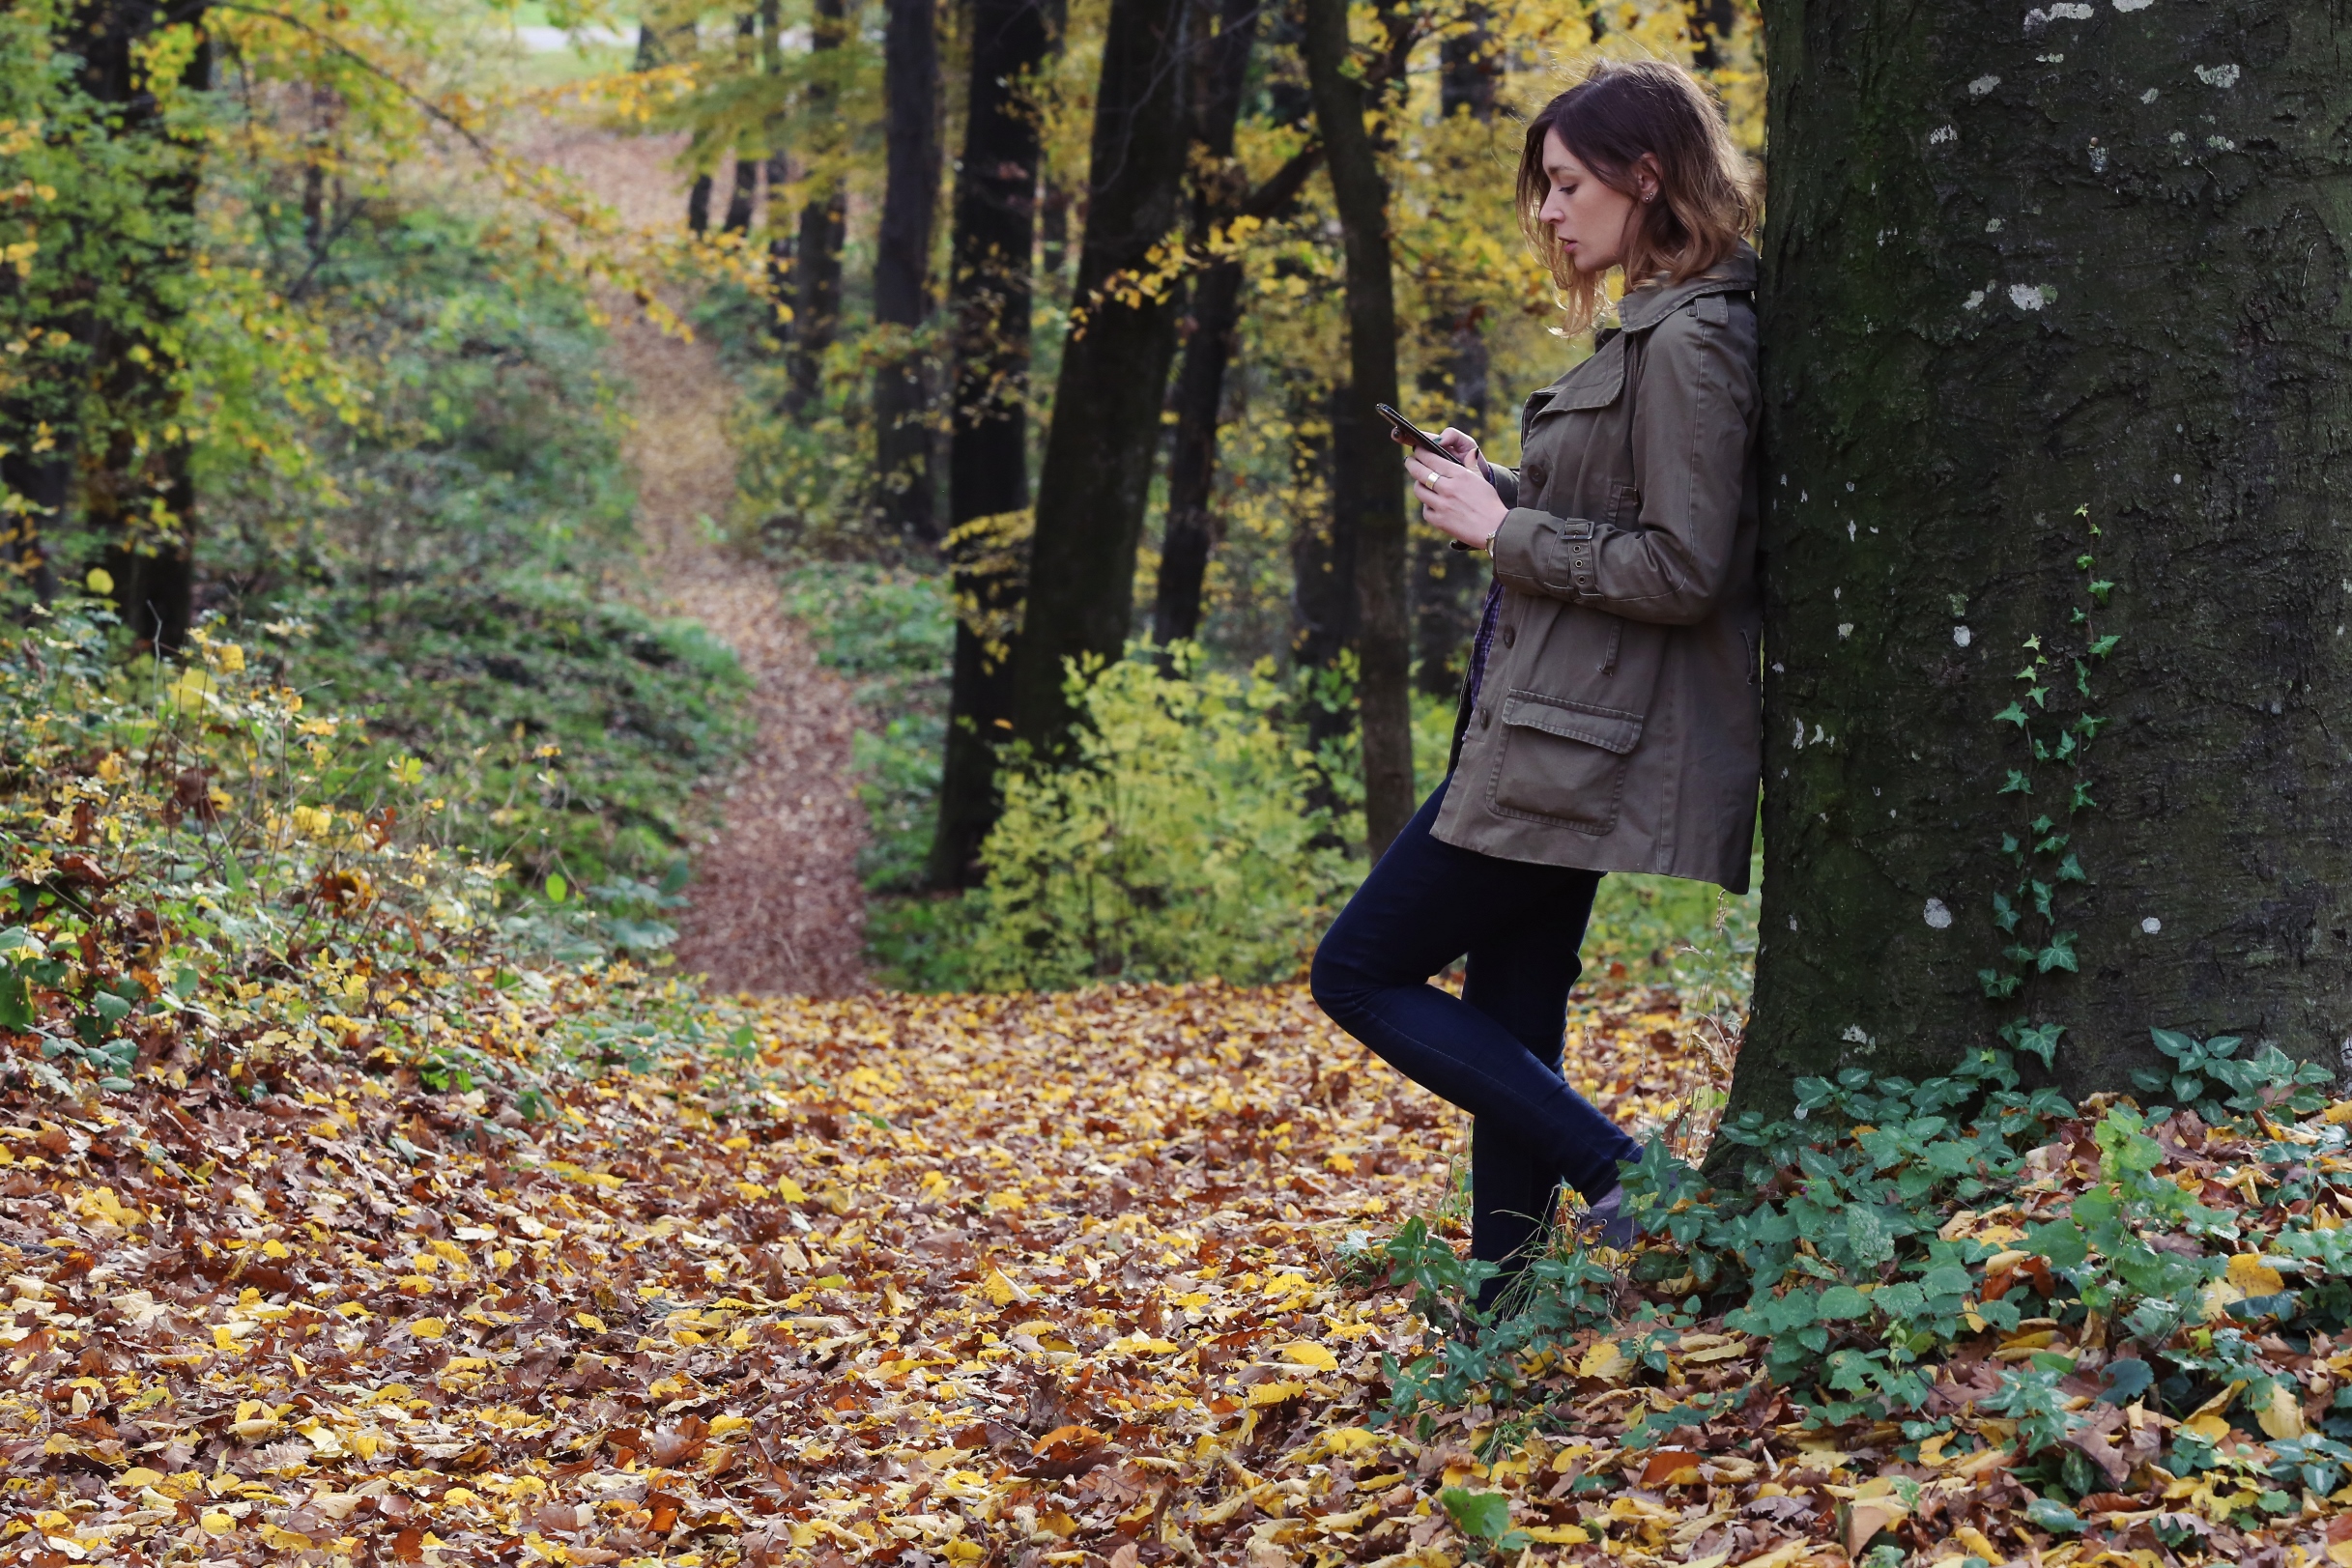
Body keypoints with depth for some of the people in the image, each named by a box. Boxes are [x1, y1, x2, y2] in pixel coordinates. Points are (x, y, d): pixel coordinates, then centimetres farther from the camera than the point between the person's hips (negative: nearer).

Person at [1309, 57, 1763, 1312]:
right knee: (1506, 1026, 12)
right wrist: (1493, 488, 7)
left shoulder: (1688, 340, -17)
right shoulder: (1650, 326, 15)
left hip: (1575, 742, -10)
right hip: (1559, 735, 10)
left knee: (1362, 972, -4)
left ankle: (1625, 1183, -6)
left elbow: (1679, 571, -22)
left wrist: (1503, 530, -14)